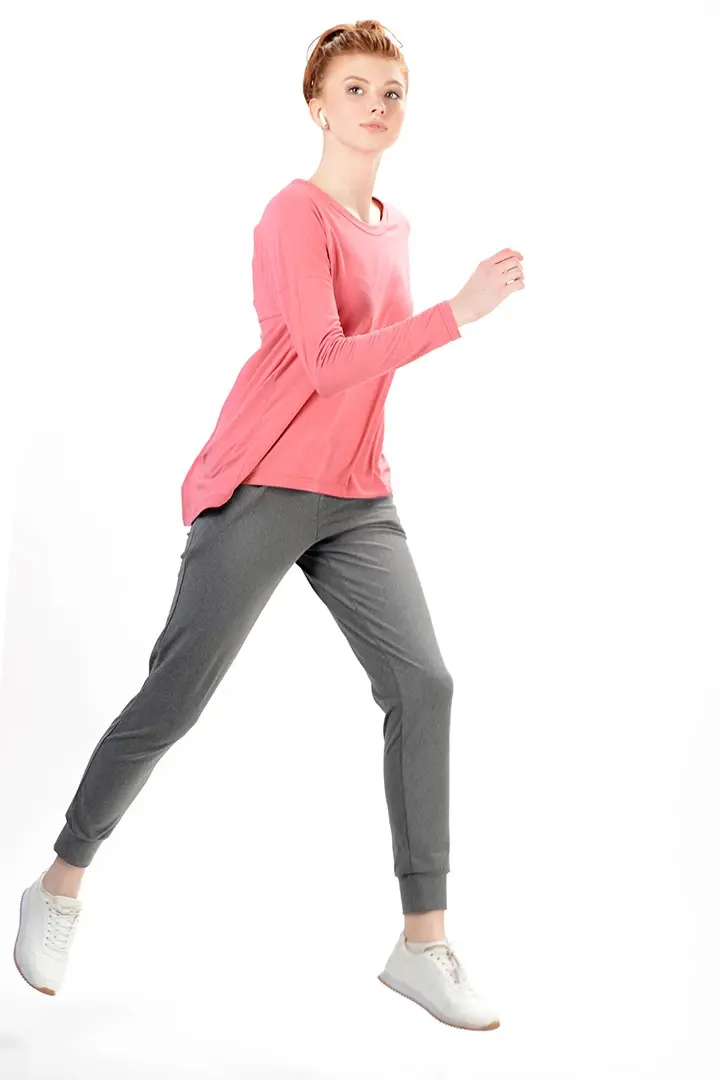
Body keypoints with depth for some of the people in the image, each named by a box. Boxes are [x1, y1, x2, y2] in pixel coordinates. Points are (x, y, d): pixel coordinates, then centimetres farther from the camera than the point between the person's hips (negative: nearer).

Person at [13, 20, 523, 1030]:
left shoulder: (394, 227, 14)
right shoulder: (297, 216, -11)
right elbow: (328, 367, -23)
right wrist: (459, 311, -28)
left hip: (358, 501, 7)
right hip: (262, 491, -7)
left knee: (423, 684, -7)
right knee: (174, 701, 0)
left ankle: (424, 943, 0)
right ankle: (62, 884, 23)